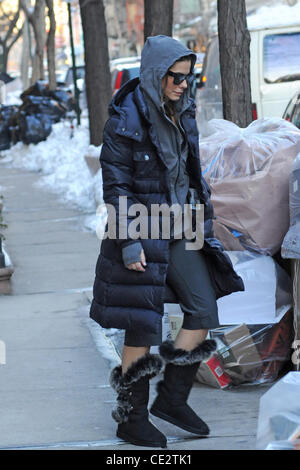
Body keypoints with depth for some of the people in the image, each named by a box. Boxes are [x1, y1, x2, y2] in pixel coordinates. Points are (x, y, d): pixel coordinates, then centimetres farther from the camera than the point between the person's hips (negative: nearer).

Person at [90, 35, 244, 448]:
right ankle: (131, 418, 13)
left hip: (179, 229, 7)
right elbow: (115, 185, -15)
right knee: (143, 325, -1)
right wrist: (128, 242, -19)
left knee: (204, 310, 1)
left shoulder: (181, 113, 8)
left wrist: (203, 223, 15)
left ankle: (172, 398, 15)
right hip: (141, 232, -7)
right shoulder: (125, 120, -14)